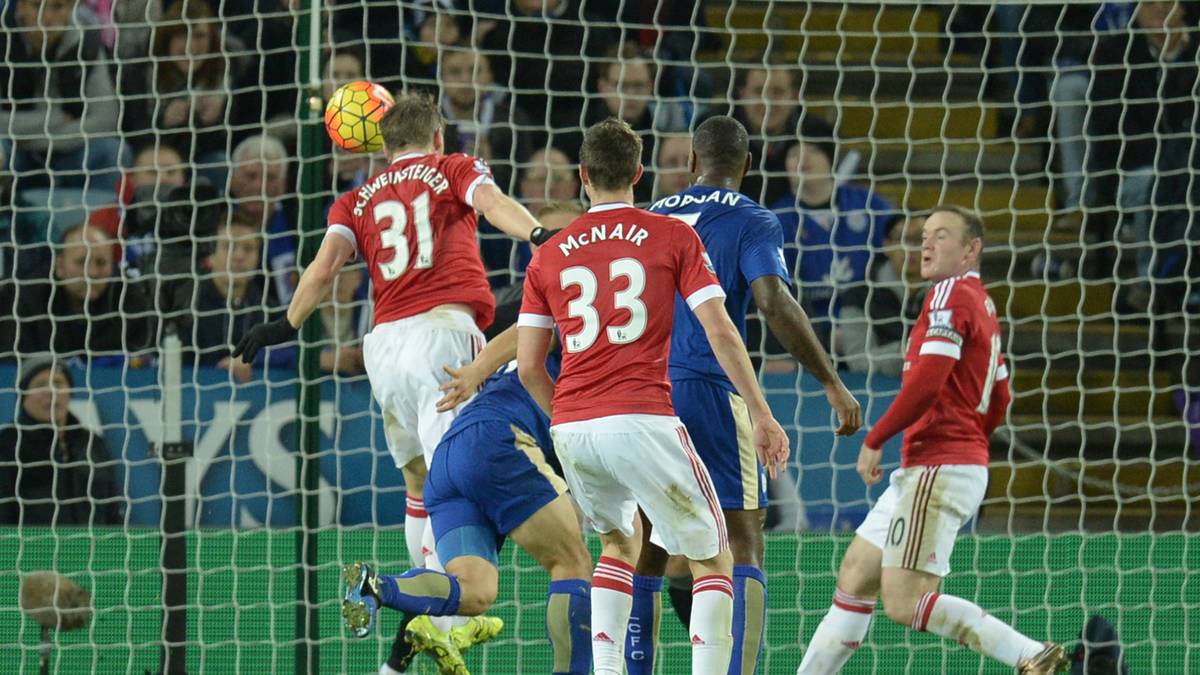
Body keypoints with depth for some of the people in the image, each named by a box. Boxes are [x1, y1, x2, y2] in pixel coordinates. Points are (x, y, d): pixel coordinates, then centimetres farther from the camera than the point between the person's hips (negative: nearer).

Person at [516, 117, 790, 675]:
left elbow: (528, 366, 11)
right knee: (712, 559, 7)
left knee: (620, 541, 28)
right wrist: (761, 413, 2)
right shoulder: (672, 236, 5)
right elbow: (720, 333, -2)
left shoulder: (548, 256, 13)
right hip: (643, 418, -4)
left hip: (572, 430, 4)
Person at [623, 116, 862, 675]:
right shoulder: (752, 223, 1)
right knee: (744, 546, -4)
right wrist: (832, 383, -12)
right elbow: (775, 303, -14)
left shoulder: (652, 218, 17)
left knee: (644, 557, 9)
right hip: (709, 392, -5)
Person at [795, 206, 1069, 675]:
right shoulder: (983, 307, 20)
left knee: (904, 604, -16)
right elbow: (999, 401, 27)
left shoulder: (951, 294, -10)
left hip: (938, 471, -11)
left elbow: (926, 381, -21)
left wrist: (874, 440, -13)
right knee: (854, 577, 14)